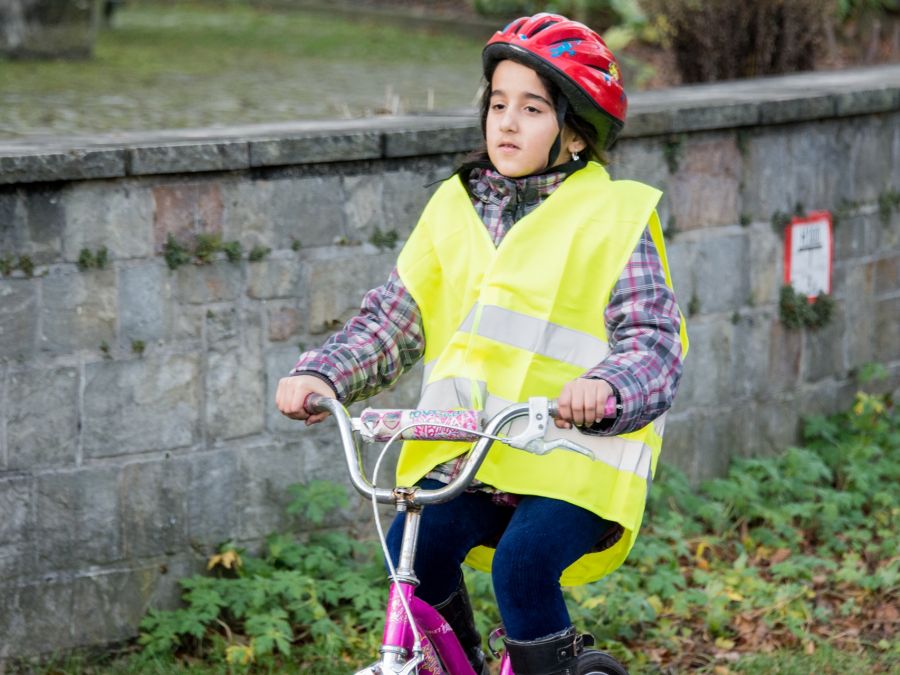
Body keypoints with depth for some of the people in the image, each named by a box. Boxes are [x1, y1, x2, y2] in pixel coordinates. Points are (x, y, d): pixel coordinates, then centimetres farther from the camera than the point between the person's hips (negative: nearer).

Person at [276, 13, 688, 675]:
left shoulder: (612, 221, -1)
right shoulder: (455, 208, 12)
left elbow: (653, 338, -10)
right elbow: (394, 316, 11)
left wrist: (606, 390, -32)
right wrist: (323, 374, -7)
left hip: (576, 461, -4)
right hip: (465, 455, 4)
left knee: (523, 565, -27)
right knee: (413, 547, -19)